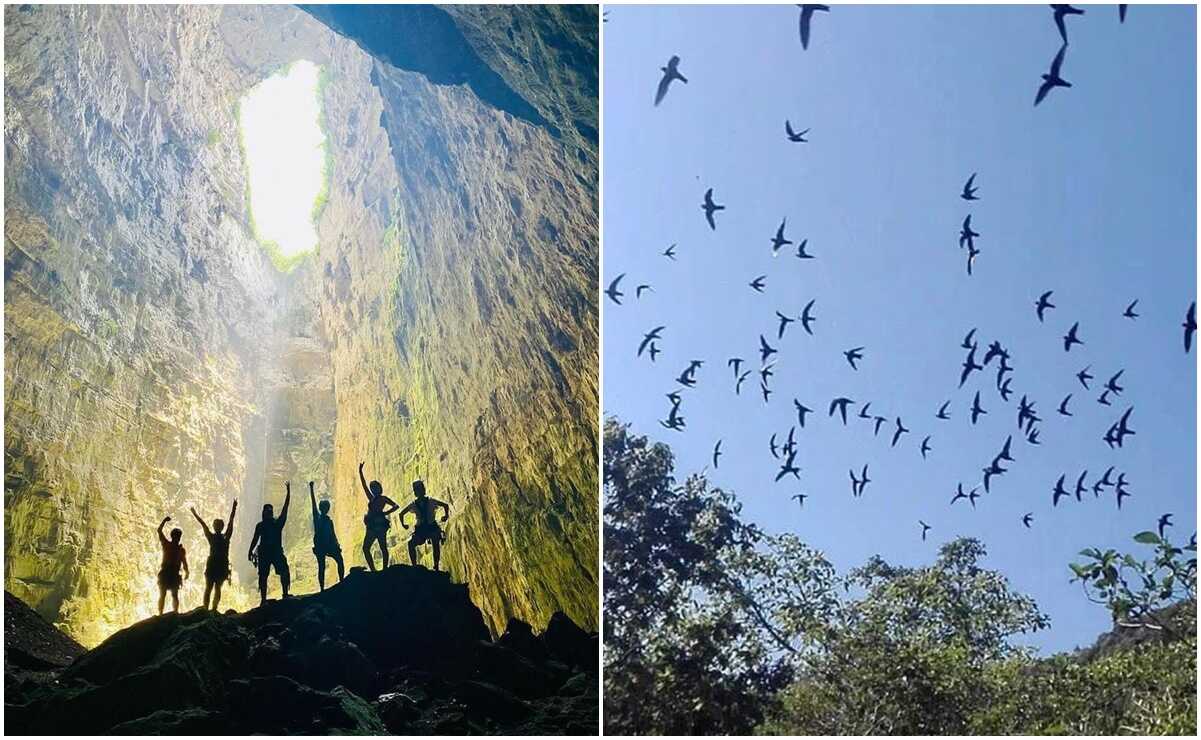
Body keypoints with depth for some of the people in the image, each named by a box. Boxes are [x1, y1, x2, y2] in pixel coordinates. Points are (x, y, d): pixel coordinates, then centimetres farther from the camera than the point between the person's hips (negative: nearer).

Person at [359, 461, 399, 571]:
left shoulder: (383, 498, 5)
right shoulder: (371, 498, 21)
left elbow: (396, 506, -3)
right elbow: (364, 485, 22)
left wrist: (385, 513, -11)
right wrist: (360, 472, 20)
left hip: (380, 524, -7)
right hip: (371, 526, 7)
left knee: (383, 548, -7)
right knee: (365, 548, -3)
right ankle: (373, 570, -2)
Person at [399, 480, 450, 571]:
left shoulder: (431, 501, 3)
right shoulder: (413, 505, 7)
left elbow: (446, 505, 11)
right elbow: (401, 514, 22)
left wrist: (447, 515, -3)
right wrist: (403, 524, 12)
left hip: (432, 527, -2)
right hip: (420, 529, 2)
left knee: (436, 541, -29)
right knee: (411, 543, -22)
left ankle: (436, 567, -22)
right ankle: (414, 566, -12)